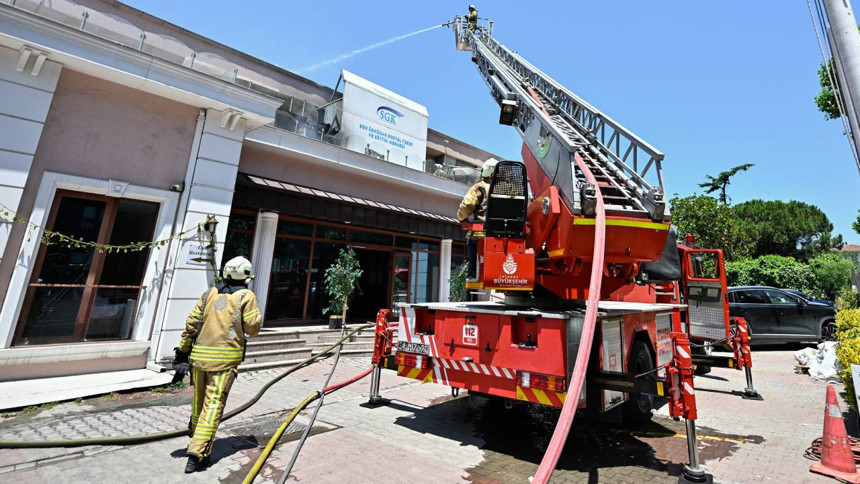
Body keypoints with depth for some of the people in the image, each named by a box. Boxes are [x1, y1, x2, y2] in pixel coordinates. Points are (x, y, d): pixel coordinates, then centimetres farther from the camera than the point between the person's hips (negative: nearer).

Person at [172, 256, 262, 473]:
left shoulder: (209, 293, 8)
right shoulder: (246, 296, -4)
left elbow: (191, 324, 7)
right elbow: (253, 328, -6)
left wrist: (183, 351, 14)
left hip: (200, 355, 5)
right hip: (225, 359, -5)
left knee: (199, 400, 22)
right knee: (213, 404, 0)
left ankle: (196, 437, 44)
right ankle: (196, 453, -3)